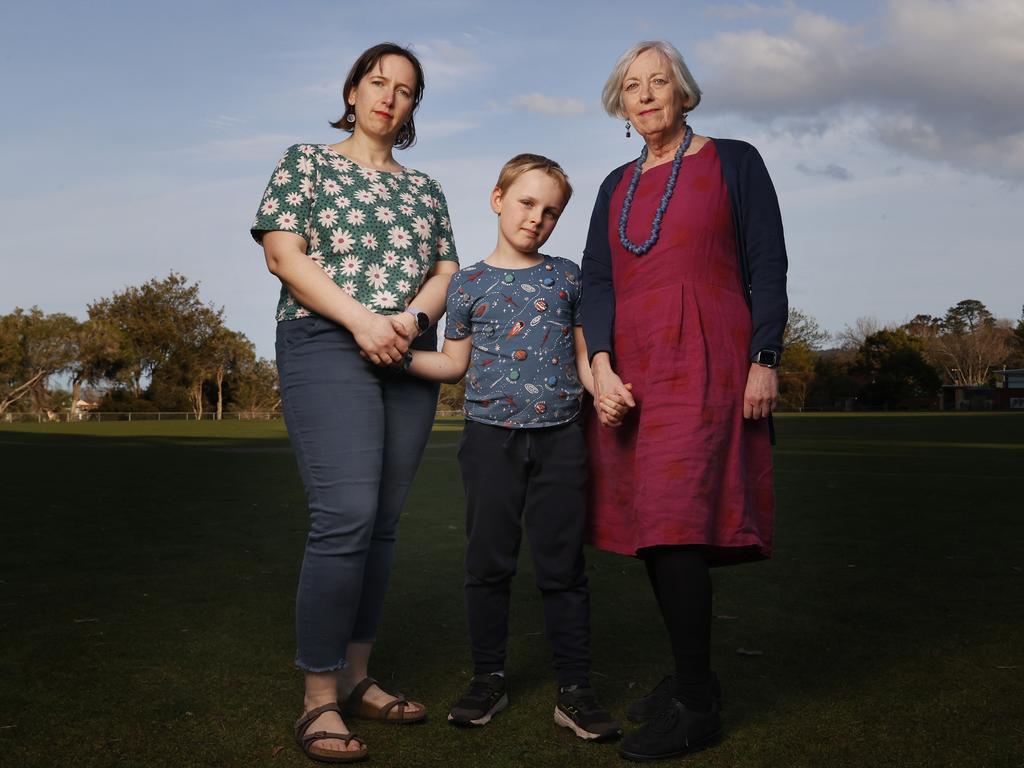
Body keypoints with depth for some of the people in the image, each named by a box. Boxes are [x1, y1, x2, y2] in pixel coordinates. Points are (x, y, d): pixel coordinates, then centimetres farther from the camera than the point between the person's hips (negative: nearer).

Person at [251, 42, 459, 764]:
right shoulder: (307, 161, 8)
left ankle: (357, 676, 14)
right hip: (326, 346, -5)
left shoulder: (425, 187, 21)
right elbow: (284, 253, -3)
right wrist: (360, 318, -15)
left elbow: (446, 270, 13)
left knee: (383, 522, 4)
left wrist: (413, 317, -9)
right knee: (346, 518, -16)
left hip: (409, 358, 5)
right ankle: (320, 699, -8)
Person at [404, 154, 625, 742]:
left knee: (563, 566, 4)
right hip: (492, 437, 0)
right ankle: (489, 680, 22)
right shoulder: (470, 283, 5)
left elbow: (583, 354, 11)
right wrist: (400, 356, -7)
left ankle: (575, 691, 12)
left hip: (560, 437, 0)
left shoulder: (567, 276, 8)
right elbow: (455, 363, 8)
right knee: (489, 563, 7)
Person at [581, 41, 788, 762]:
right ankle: (691, 677, 17)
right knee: (649, 527, 5)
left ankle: (697, 704, -4)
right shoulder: (617, 187, 19)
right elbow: (597, 280, 10)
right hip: (632, 371, 6)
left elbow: (768, 266, 1)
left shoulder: (734, 162, 6)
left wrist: (765, 360, -8)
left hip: (706, 365, -5)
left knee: (676, 525, -14)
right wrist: (601, 364, -5)